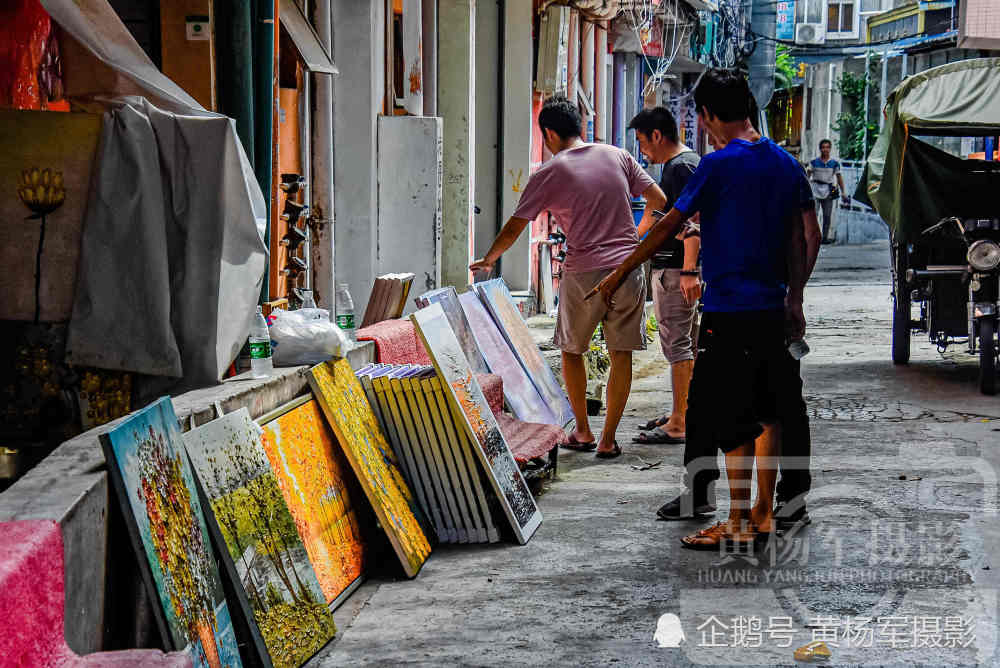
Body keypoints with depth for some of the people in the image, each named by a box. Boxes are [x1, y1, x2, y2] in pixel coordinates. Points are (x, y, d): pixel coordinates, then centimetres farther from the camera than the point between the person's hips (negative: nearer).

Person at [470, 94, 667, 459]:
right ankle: (608, 440, 8)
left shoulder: (548, 174, -3)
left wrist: (487, 260, 15)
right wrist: (639, 230, 27)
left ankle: (582, 431, 23)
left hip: (583, 274, -2)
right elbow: (658, 199, 7)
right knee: (621, 355, 7)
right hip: (628, 268, 2)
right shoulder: (617, 156, 6)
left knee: (571, 350, 18)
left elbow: (513, 228, -1)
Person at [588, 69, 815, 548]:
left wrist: (619, 274, 1)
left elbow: (668, 226, -8)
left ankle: (739, 524, 4)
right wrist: (794, 303, 17)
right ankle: (764, 514, 20)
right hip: (773, 309, 7)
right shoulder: (785, 164, 7)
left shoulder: (719, 166, -13)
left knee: (732, 419, -1)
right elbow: (797, 241, 10)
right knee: (767, 412, 14)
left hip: (729, 311, -7)